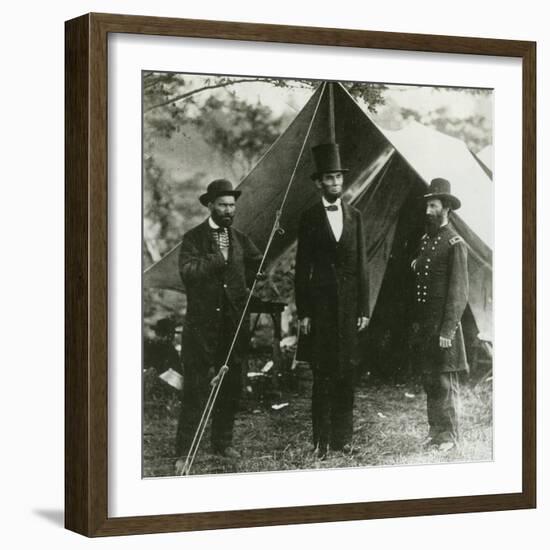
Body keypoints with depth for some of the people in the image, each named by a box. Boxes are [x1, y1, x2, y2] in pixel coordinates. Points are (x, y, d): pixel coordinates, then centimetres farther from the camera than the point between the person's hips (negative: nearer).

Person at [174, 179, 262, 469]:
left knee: (230, 387, 10)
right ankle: (184, 452, 0)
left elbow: (260, 266, 14)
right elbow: (187, 271, -17)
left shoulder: (239, 239, 13)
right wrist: (217, 258, -18)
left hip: (234, 323, 5)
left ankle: (223, 442, 23)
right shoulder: (193, 238, -2)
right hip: (202, 324, -5)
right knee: (195, 388, -4)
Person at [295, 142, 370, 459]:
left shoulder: (355, 216, 9)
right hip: (321, 301, -2)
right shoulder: (310, 218, 2)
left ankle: (343, 437, 11)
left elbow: (362, 265, 9)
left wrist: (364, 308, 4)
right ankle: (322, 440, 3)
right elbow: (302, 268, 1)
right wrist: (303, 312, -5)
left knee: (347, 370, 4)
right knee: (323, 372, -2)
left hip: (350, 302, 3)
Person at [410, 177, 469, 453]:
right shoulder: (424, 240, 14)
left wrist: (448, 329, -16)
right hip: (422, 323, 7)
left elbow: (459, 291, -12)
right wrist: (415, 322, 11)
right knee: (429, 381, 11)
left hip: (443, 323, -7)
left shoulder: (455, 244, -8)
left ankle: (449, 435, 5)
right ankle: (435, 429, 20)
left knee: (445, 382, -3)